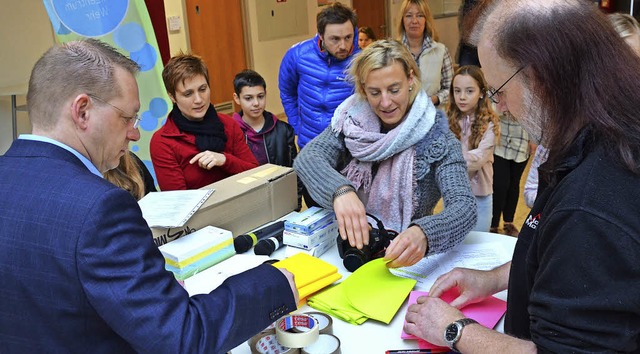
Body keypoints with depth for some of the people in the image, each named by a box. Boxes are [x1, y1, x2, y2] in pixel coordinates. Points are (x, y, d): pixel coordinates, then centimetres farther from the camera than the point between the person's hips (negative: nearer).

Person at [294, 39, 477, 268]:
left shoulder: (436, 138, -11)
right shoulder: (352, 121, -4)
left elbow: (464, 206, -21)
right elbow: (307, 158, -16)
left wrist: (422, 233, -43)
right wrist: (340, 190, -37)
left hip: (405, 259, 0)